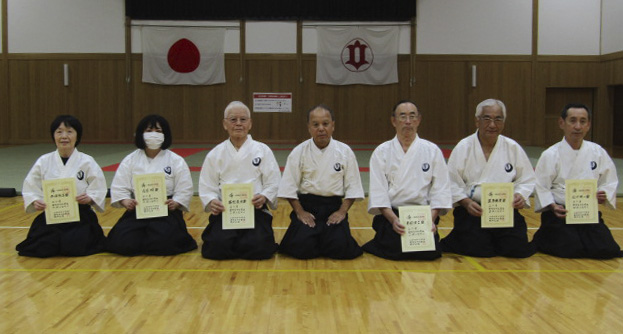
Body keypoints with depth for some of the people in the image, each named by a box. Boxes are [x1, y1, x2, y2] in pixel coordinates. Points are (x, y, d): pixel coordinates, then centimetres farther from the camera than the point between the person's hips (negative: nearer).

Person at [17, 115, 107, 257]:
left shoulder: (87, 162, -3)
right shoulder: (44, 161, 2)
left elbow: (98, 191, -3)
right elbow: (30, 189, 4)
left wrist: (89, 198, -24)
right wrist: (35, 202, -16)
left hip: (80, 216, -2)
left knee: (74, 247, -21)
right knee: (41, 249, -15)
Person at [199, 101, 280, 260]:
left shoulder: (262, 150, 4)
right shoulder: (215, 154, 7)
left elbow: (273, 183, 2)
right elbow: (206, 187, 7)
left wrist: (264, 197, -19)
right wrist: (211, 201, -14)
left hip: (255, 209, 0)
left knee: (258, 247, -25)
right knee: (217, 247, -23)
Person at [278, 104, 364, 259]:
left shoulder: (345, 152, -1)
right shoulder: (299, 152, -4)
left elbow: (352, 187, 2)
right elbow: (289, 188, -1)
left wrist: (342, 212, -8)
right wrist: (300, 212, -10)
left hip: (334, 207, 1)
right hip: (306, 206, 0)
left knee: (339, 245, -22)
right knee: (301, 246, -22)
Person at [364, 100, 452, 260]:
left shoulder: (432, 151, 6)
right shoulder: (381, 152, 2)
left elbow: (440, 190, 2)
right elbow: (378, 192, -5)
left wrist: (431, 219, -13)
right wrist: (393, 219, -19)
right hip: (390, 214, -1)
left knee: (429, 251, -21)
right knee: (395, 249, -25)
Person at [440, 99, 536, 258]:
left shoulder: (513, 148, 6)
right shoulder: (463, 147, -2)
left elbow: (526, 180, 11)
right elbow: (452, 183, -3)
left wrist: (520, 195, -10)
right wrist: (466, 202, -19)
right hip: (471, 210, -3)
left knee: (518, 249, -13)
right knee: (479, 250, -19)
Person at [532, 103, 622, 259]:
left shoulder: (598, 152, 4)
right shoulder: (550, 155, -6)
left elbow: (609, 183, 11)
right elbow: (541, 187, -6)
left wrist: (604, 196, -10)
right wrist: (553, 207, -21)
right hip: (559, 213, -3)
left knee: (606, 249, -13)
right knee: (571, 249, -20)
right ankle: (541, 239, 11)